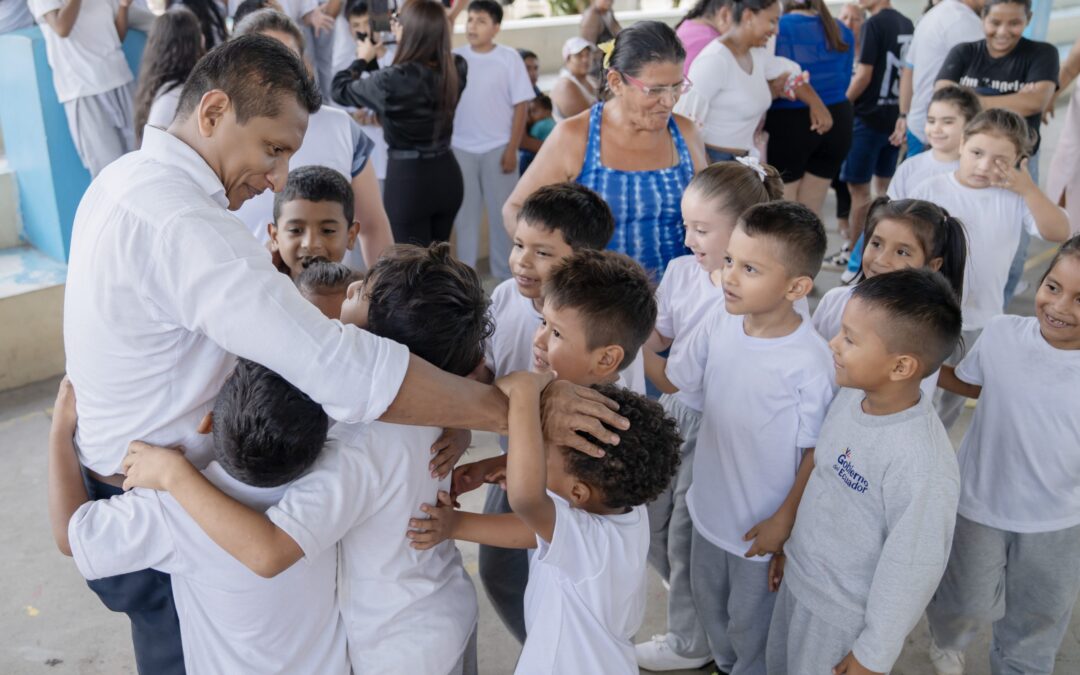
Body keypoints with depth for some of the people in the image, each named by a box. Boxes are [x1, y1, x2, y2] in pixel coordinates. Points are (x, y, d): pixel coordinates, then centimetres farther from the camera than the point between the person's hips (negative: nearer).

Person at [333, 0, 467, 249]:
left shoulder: (392, 79, -20)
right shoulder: (456, 69, -5)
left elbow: (340, 90, -1)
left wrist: (363, 58, 16)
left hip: (408, 177, -6)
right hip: (447, 174, 6)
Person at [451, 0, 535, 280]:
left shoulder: (509, 58, -3)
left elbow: (521, 105, -3)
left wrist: (512, 149, -8)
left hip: (498, 148, -2)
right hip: (461, 148, 2)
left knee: (502, 212, 6)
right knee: (464, 213, 9)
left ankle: (505, 273, 18)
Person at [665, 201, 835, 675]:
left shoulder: (809, 361, -27)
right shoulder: (718, 323, -13)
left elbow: (816, 451, -16)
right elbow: (675, 381, 2)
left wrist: (785, 520, -11)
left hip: (762, 524, -6)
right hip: (710, 503, 6)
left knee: (749, 622, 19)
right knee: (707, 601, 28)